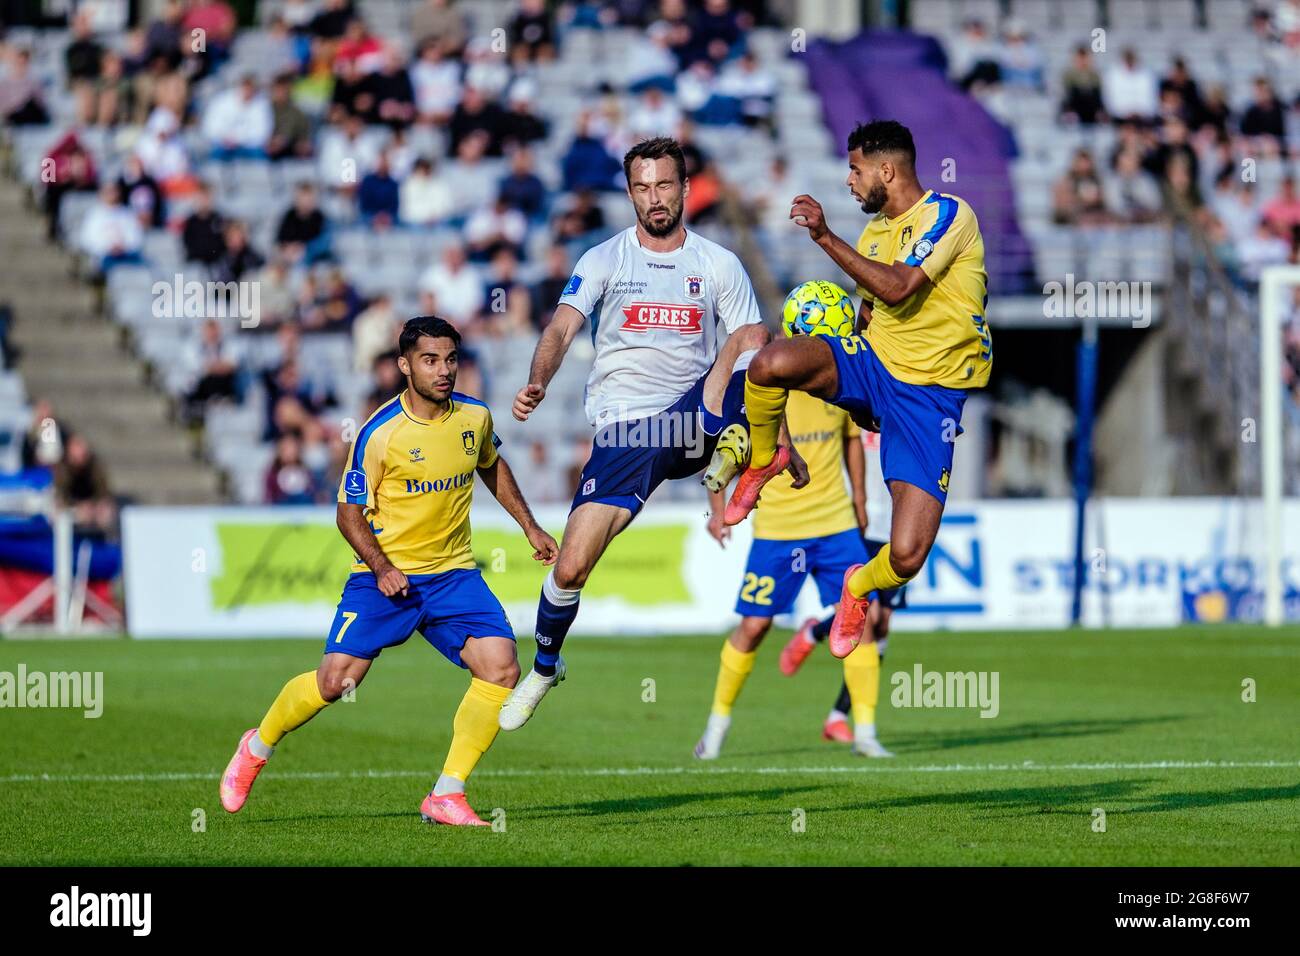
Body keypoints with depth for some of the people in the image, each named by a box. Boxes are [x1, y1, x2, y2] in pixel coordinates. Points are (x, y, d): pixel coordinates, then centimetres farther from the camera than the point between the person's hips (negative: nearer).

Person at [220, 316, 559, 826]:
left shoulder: (474, 416, 0)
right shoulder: (379, 434, -15)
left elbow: (492, 466, 23)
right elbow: (349, 514, -8)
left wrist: (529, 525, 22)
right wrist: (382, 568, -21)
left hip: (453, 573, 4)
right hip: (386, 574, -4)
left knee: (501, 667, -16)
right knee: (334, 680, -12)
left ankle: (447, 795, -7)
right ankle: (258, 746, 19)